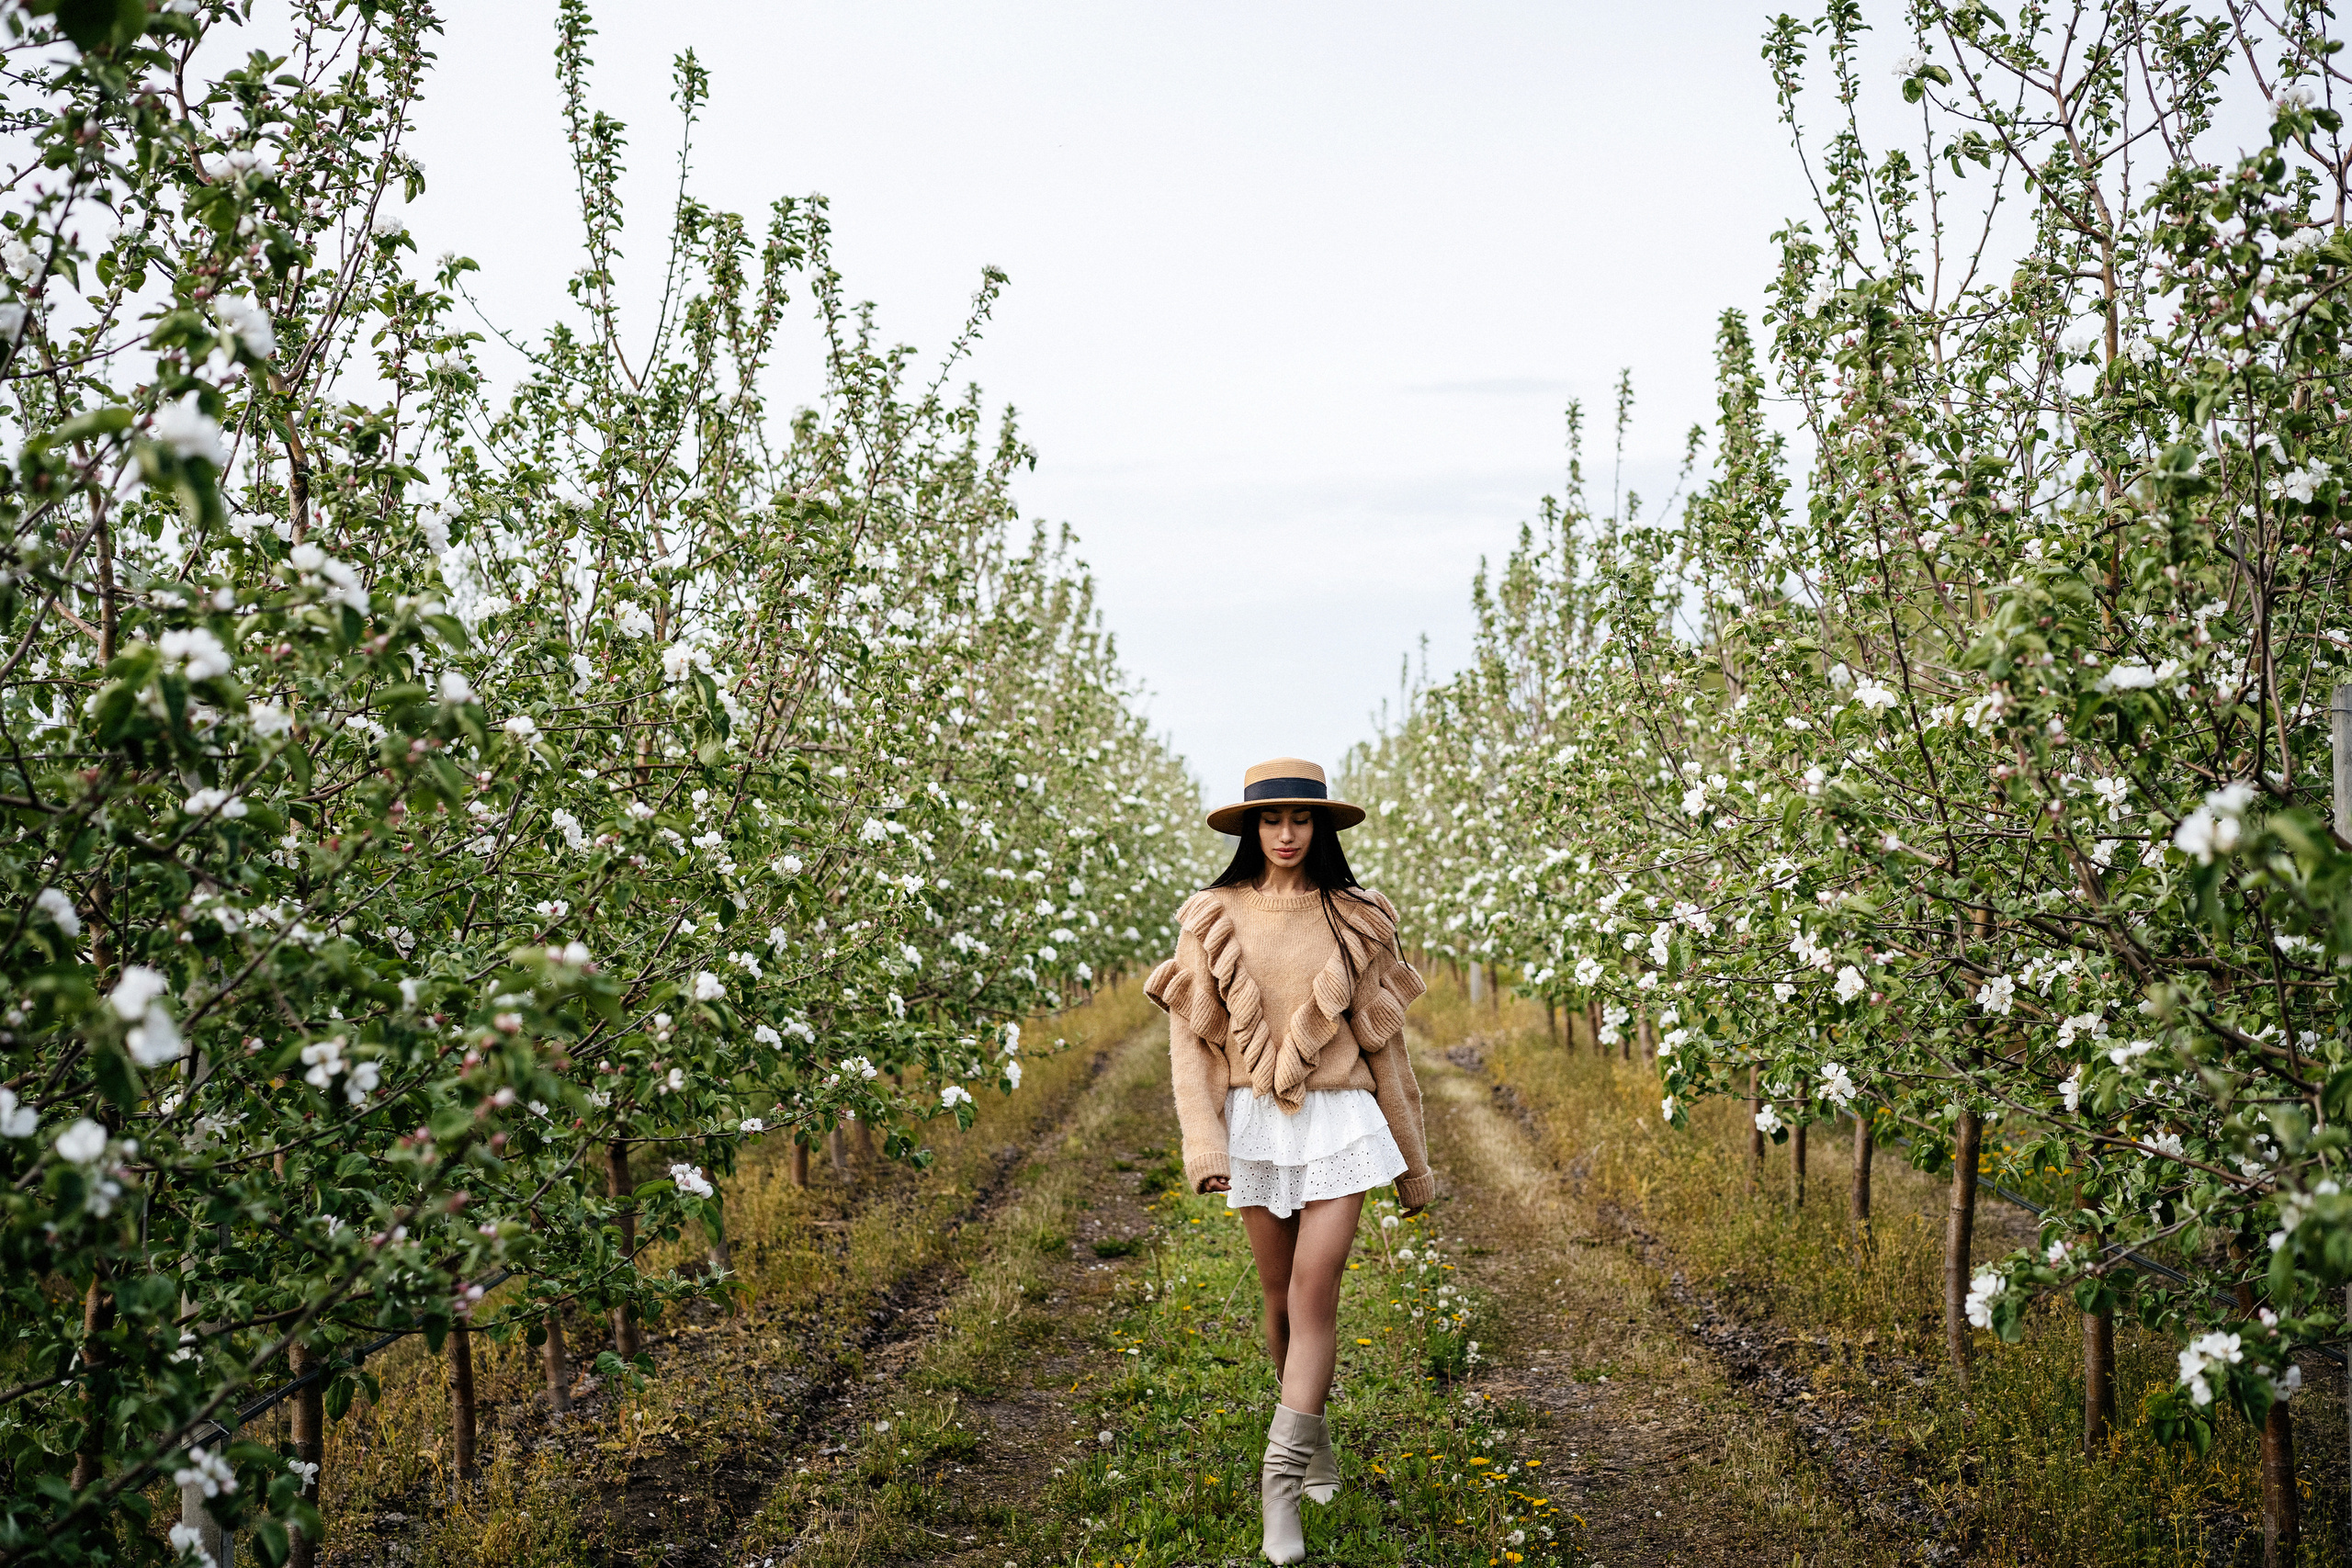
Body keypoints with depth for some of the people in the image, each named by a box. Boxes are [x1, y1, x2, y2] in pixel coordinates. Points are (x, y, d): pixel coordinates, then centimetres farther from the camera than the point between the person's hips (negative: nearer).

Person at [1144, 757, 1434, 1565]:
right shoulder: (1212, 918, 1)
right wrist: (1202, 1142, -13)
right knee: (1281, 1297, 10)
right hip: (1254, 1120, 1)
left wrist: (1414, 1162, 9)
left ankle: (1283, 1477, -13)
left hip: (1339, 1120, -1)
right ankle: (1314, 1433, 35)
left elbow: (1384, 1042, 7)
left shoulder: (1355, 920, 2)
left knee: (1315, 1290, -13)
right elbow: (1191, 1038, 0)